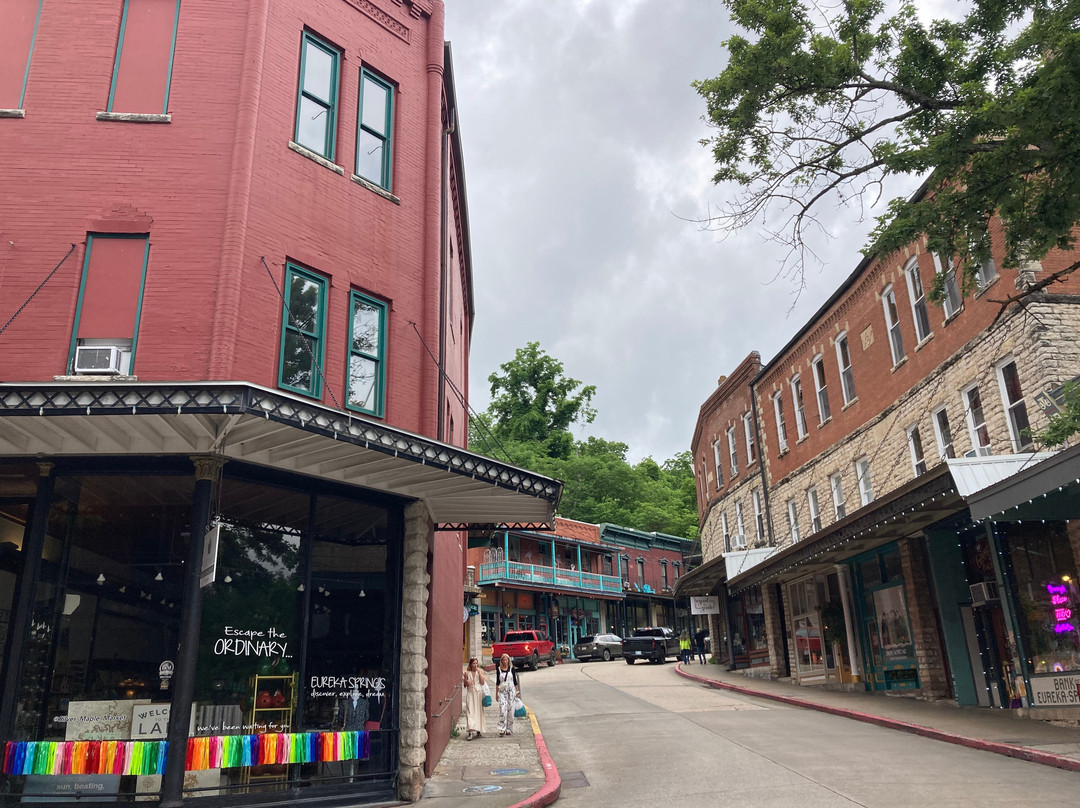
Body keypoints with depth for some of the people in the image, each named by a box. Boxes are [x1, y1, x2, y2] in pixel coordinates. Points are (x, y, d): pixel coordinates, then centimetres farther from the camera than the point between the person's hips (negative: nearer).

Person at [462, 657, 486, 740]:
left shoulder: (480, 671, 3)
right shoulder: (467, 673, 3)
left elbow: (482, 682, -7)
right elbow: (464, 685, 8)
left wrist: (479, 672, -11)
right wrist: (466, 681, -13)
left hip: (478, 693, 1)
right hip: (470, 694, -1)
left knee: (479, 711, 6)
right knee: (470, 712, -11)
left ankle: (478, 730, 20)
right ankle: (470, 732, -18)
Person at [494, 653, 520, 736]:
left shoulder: (512, 669, 4)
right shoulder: (499, 670, 5)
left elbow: (515, 681, 7)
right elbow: (497, 682, 10)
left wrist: (517, 691, 4)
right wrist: (496, 693, 8)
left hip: (511, 691, 0)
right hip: (502, 692, 0)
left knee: (510, 710, 1)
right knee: (502, 709, -13)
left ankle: (509, 729, 13)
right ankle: (502, 729, -14)